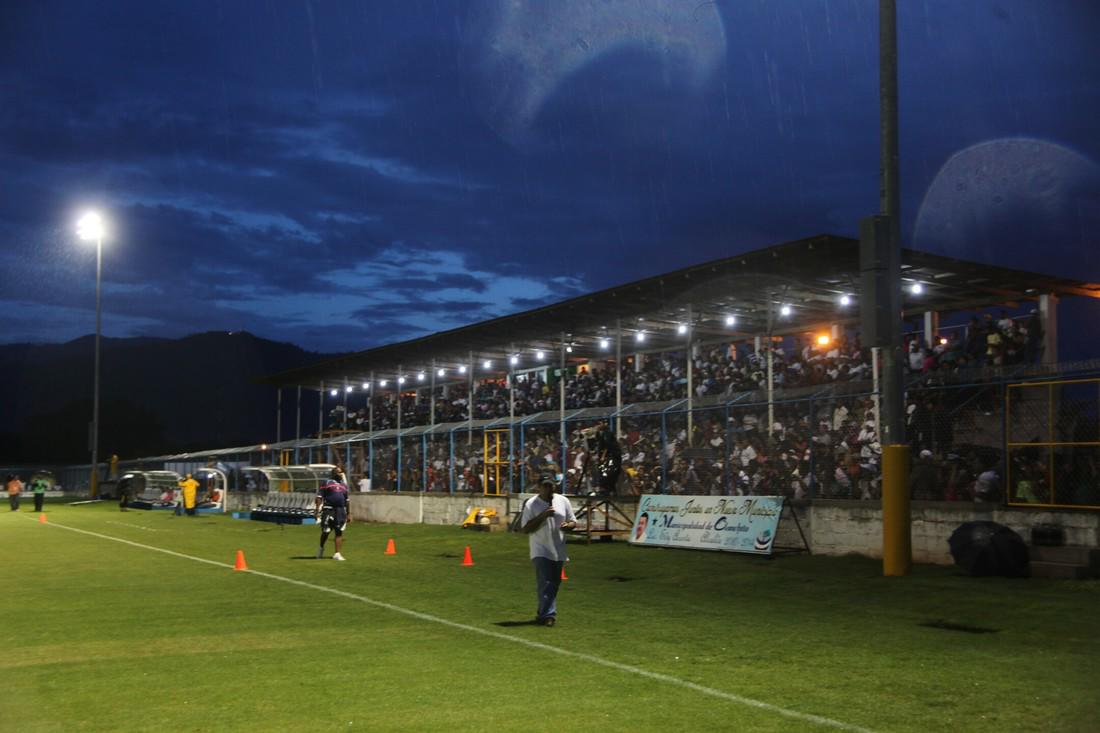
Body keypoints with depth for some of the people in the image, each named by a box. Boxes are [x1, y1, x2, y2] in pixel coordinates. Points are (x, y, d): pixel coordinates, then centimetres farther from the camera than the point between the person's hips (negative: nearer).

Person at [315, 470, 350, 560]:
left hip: (341, 511, 5)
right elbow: (319, 497, -6)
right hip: (329, 510, -5)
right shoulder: (326, 483, 0)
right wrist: (317, 510, -15)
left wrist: (348, 514, 20)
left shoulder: (343, 486, 18)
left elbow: (346, 501, 23)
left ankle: (337, 554, 1)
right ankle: (321, 548, 27)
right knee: (326, 531, 1)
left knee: (339, 532, -1)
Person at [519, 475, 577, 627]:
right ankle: (548, 614, -16)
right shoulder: (531, 504, -7)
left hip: (559, 551, 5)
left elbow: (573, 521, 11)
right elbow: (526, 529, -12)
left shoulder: (563, 501, 5)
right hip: (541, 550, -4)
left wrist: (567, 525, -14)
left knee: (554, 584, 11)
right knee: (545, 583, -14)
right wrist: (543, 515, -22)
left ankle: (543, 613, 26)